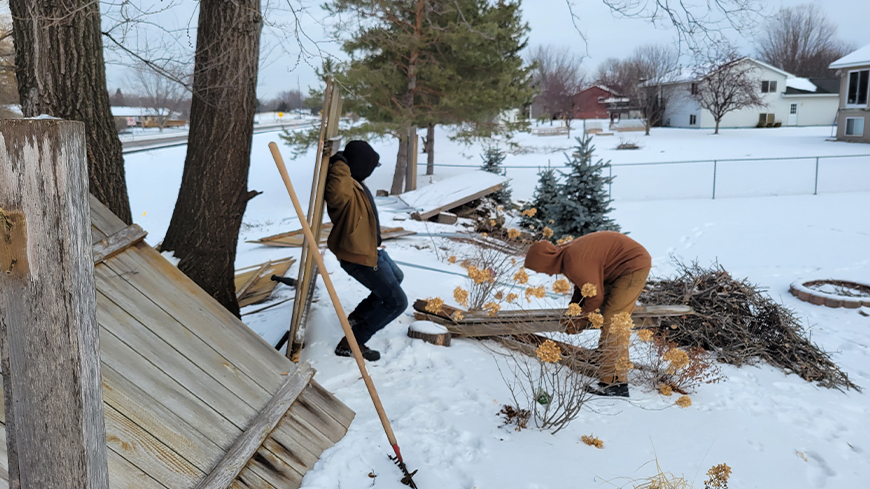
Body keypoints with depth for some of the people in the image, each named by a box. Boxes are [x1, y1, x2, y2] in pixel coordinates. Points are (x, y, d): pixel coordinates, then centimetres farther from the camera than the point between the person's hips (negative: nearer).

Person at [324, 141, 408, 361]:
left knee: (395, 278, 35)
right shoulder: (347, 189, -30)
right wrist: (340, 164, -44)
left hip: (370, 248, 11)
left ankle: (357, 317, 38)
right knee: (397, 302, -4)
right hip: (359, 257, -11)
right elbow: (336, 192, -57)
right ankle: (351, 343, 0)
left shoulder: (355, 184, 3)